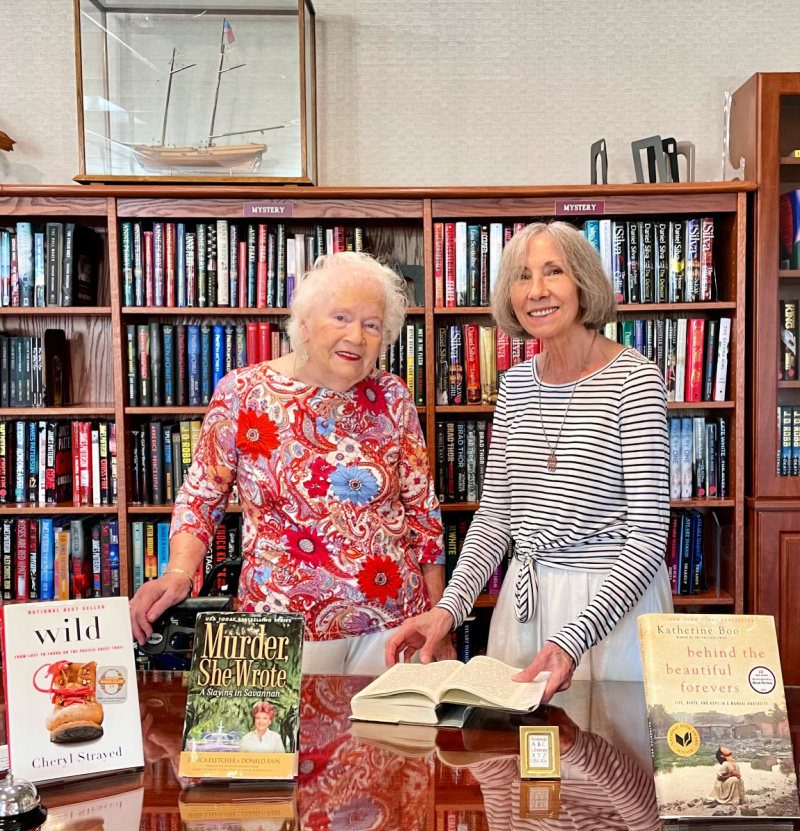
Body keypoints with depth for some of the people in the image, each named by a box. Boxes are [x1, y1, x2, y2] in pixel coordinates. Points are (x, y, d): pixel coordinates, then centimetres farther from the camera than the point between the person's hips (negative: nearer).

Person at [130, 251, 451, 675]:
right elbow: (200, 497, 2)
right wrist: (178, 573, -15)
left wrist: (439, 622, 5)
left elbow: (423, 510, 5)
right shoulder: (242, 392, -4)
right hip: (285, 624, -1)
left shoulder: (392, 398, 1)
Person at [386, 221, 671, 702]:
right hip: (523, 602, 6)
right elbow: (494, 515, 9)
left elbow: (648, 537, -16)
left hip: (613, 600, -5)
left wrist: (572, 641, -27)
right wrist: (450, 607, -6)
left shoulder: (635, 378, -12)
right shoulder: (516, 384, 6)